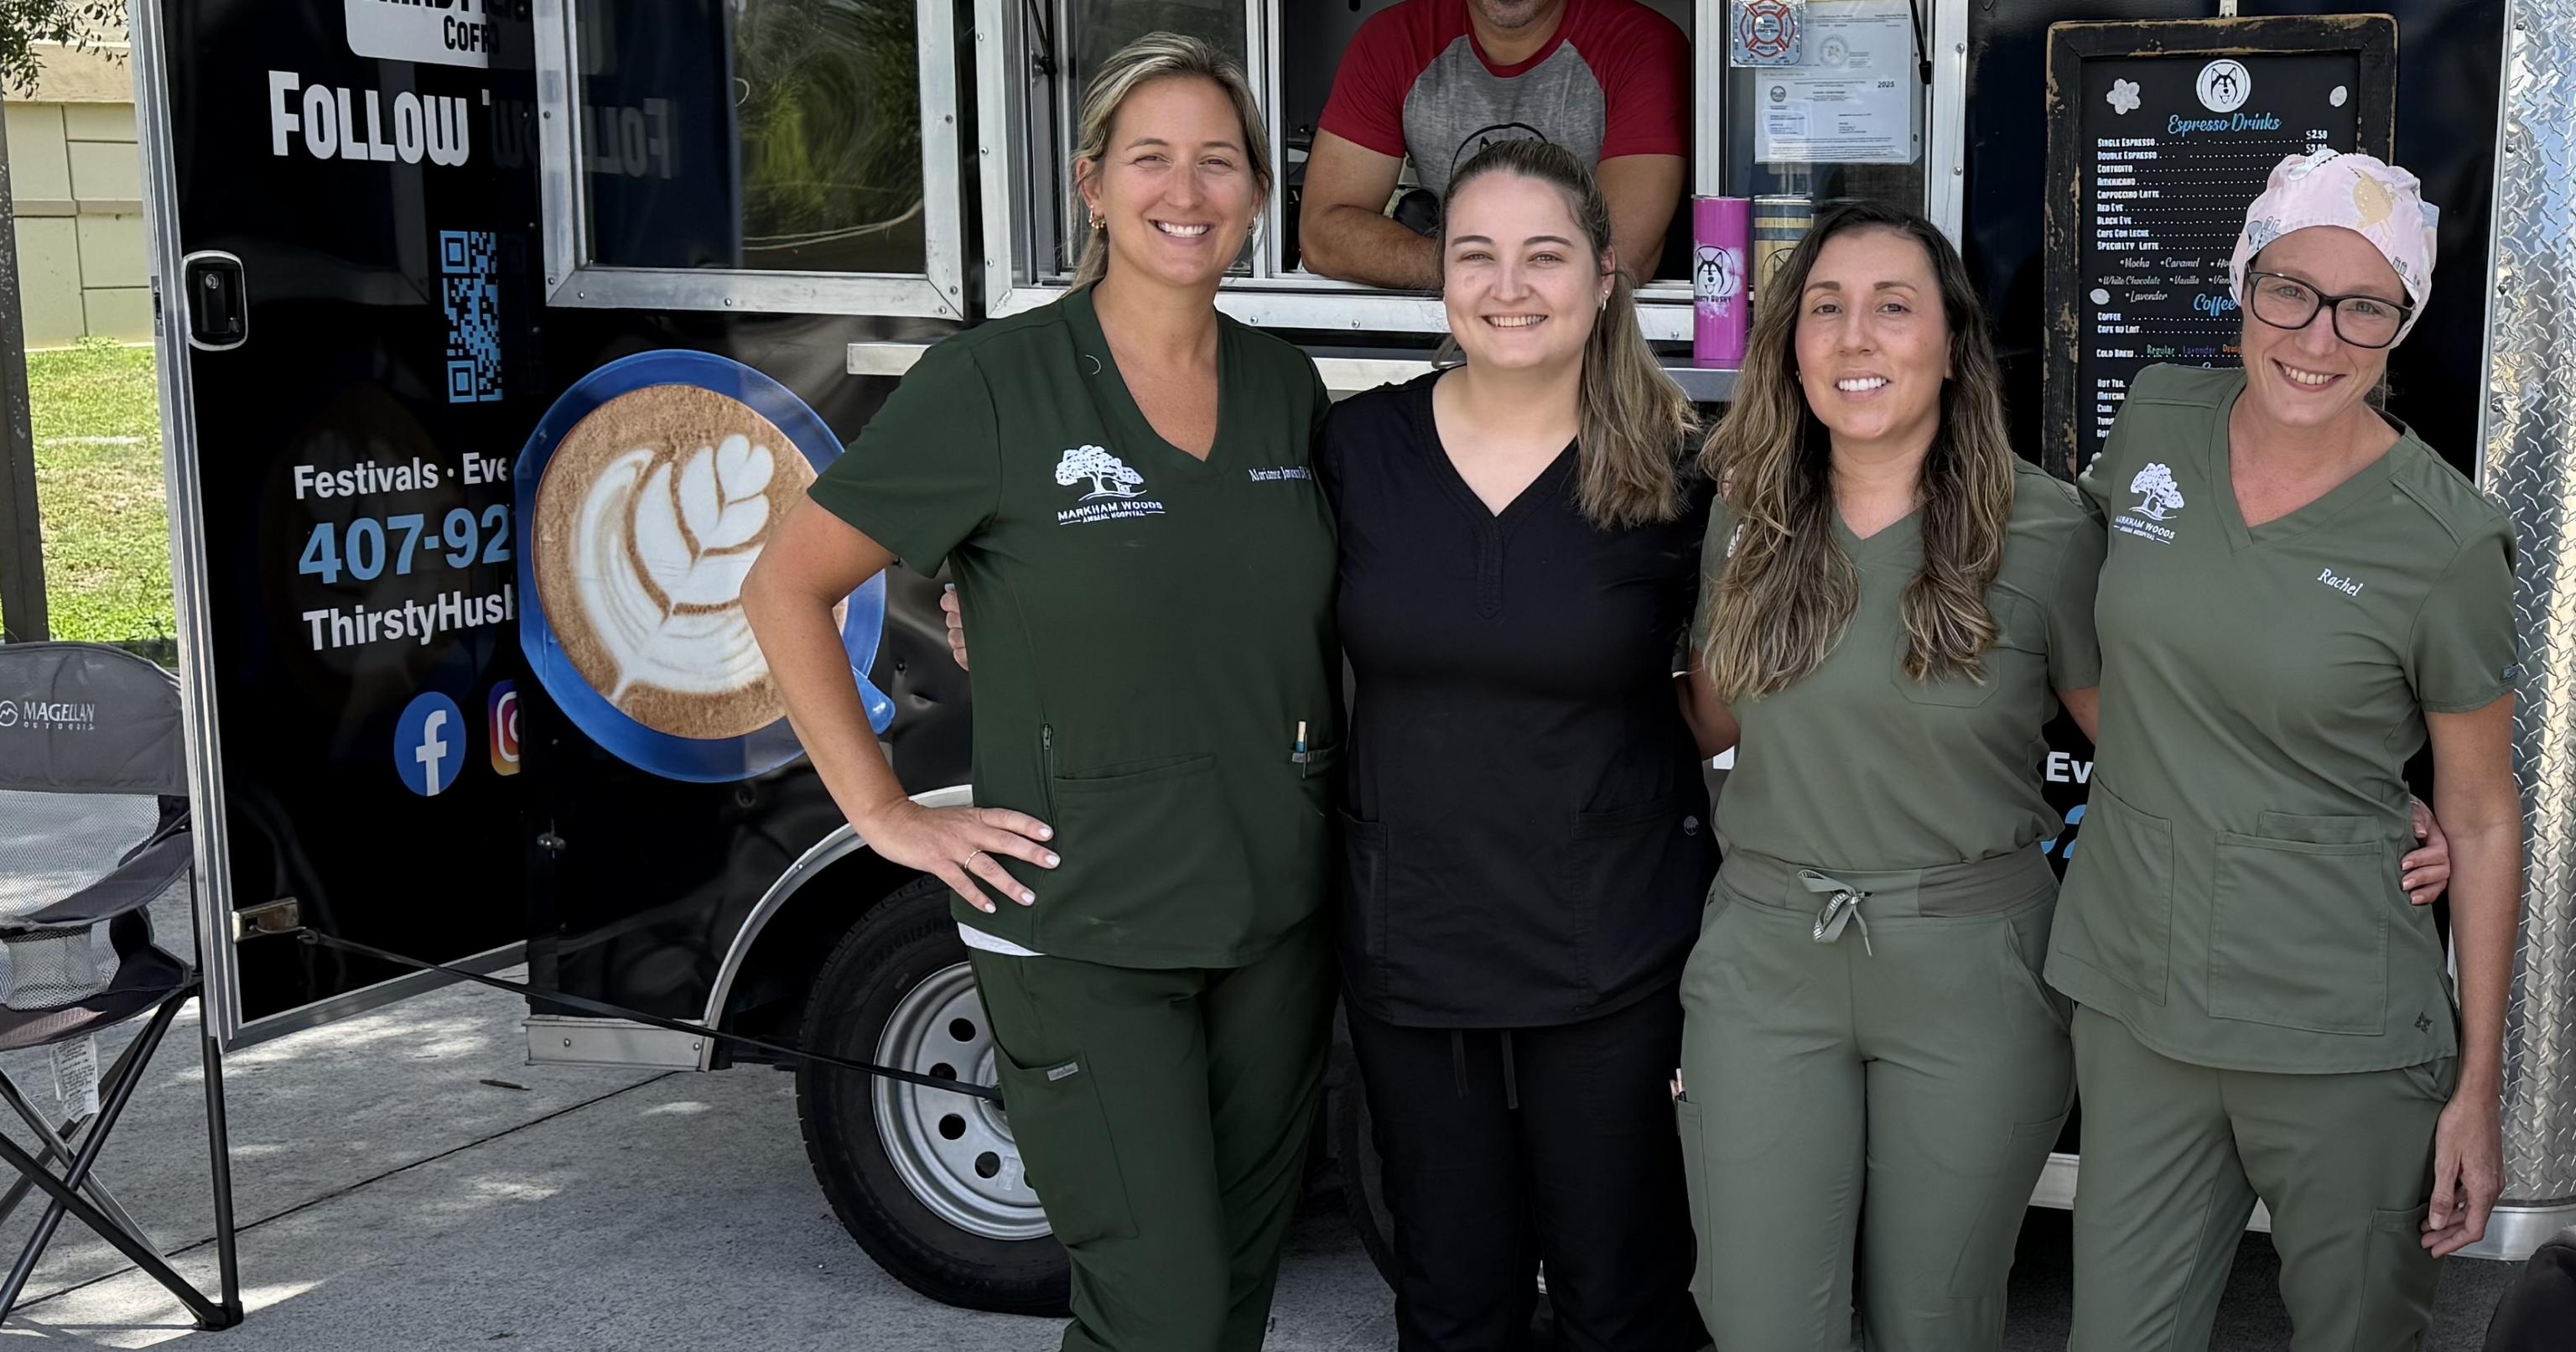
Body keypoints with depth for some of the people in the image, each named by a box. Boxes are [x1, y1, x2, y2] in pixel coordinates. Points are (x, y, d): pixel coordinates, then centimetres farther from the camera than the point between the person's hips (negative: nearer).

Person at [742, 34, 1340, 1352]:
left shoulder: (1287, 388, 5)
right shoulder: (994, 382, -11)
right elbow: (785, 587, -7)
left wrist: (1336, 792, 8)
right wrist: (887, 818, -9)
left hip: (1279, 924, 5)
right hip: (1082, 934, -5)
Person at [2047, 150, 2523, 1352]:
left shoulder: (2445, 543, -11)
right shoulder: (2155, 421, -1)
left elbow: (2482, 822, -4)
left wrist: (2478, 1087, -3)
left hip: (2342, 1035, -3)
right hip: (2133, 998, 3)